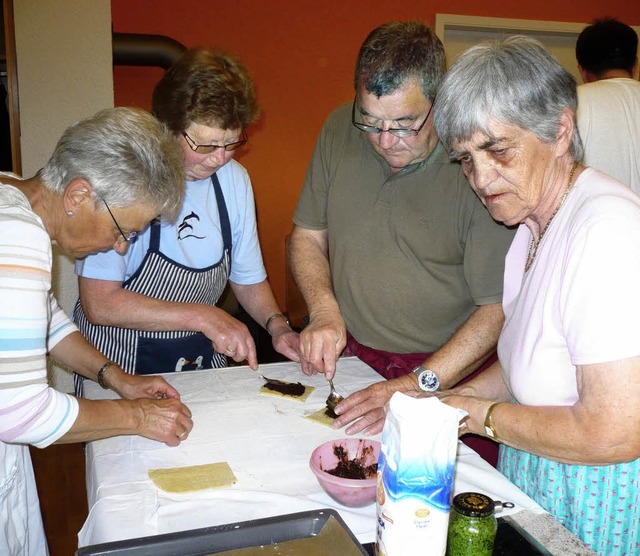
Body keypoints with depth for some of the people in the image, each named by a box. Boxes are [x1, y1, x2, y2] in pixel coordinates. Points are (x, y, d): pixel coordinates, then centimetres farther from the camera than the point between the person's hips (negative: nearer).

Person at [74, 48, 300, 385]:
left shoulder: (235, 179, 1)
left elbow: (248, 278, 10)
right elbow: (99, 303, -20)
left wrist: (276, 325, -7)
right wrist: (203, 316, -23)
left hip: (205, 364, 2)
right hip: (121, 369, -1)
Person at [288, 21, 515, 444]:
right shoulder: (340, 131, -2)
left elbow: (499, 307, -15)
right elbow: (308, 235, 8)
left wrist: (420, 385, -22)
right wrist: (324, 311, -8)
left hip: (447, 372, -5)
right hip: (345, 354, 6)